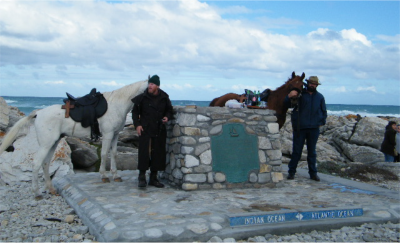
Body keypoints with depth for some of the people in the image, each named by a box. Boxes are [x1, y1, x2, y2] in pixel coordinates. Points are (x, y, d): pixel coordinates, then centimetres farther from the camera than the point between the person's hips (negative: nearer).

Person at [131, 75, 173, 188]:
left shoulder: (164, 98, 3)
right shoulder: (142, 98, -3)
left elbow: (169, 110, 17)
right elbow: (135, 112, 5)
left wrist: (167, 117, -4)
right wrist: (137, 124, -6)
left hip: (159, 131, 3)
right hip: (145, 130, -3)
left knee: (158, 154, 6)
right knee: (144, 153, -6)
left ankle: (153, 178, 18)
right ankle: (142, 177, 6)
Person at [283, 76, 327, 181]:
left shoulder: (320, 97, 12)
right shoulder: (299, 94, 2)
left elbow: (324, 111, 19)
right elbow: (287, 105, 0)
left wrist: (322, 121, 3)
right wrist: (289, 97, -20)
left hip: (314, 128, 3)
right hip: (299, 127, -3)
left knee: (312, 152, 9)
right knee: (296, 151, 1)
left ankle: (313, 173, 15)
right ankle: (291, 172, 10)